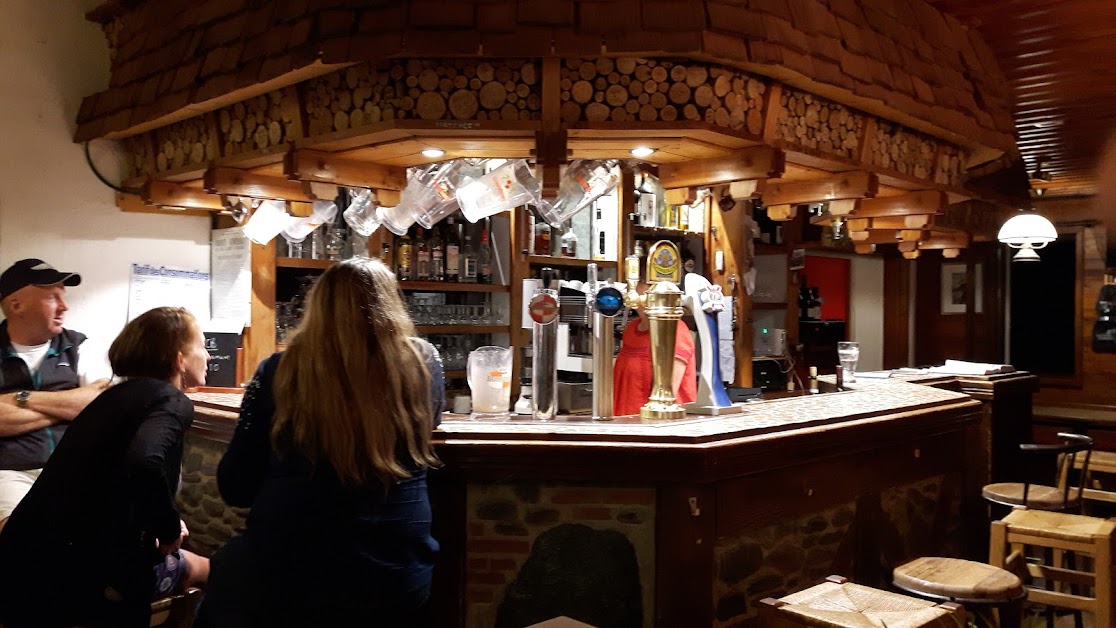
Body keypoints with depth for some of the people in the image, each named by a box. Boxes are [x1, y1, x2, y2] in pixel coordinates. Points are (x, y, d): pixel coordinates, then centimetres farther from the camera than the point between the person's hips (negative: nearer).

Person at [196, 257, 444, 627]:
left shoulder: (278, 372, -8)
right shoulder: (424, 365, -5)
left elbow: (235, 489, -1)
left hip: (281, 582, -2)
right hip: (397, 586, 2)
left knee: (226, 566, 30)